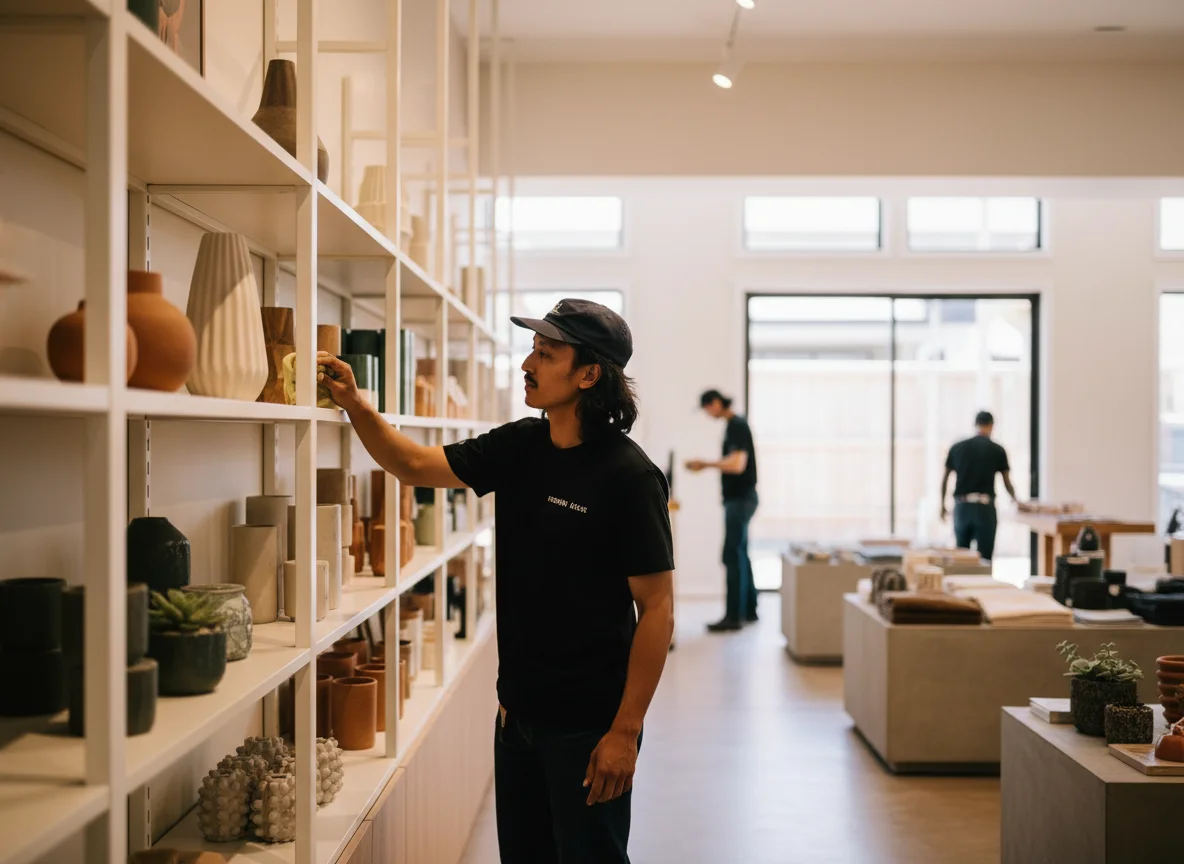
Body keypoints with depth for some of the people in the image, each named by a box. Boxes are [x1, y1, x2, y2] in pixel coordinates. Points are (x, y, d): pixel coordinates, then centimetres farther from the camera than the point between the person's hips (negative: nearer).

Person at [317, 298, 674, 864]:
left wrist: (626, 731, -18)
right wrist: (354, 405, -8)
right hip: (519, 711, 7)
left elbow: (657, 607, -17)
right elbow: (415, 466, 8)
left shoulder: (627, 474, -17)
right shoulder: (519, 448, 3)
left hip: (588, 726, -7)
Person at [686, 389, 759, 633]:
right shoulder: (734, 425, 14)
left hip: (741, 499, -10)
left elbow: (738, 465, -25)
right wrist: (707, 466, 11)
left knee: (733, 556, -9)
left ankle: (733, 616, -7)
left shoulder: (737, 426, -15)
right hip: (737, 498, 10)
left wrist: (706, 464, -17)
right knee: (740, 555, 14)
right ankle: (749, 610, 21)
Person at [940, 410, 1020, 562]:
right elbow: (1007, 483, 6)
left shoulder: (958, 447, 6)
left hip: (961, 506, 2)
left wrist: (943, 505, 21)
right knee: (984, 556, 0)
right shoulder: (997, 450, 0)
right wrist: (1015, 499, 23)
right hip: (984, 507, -2)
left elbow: (945, 479, 10)